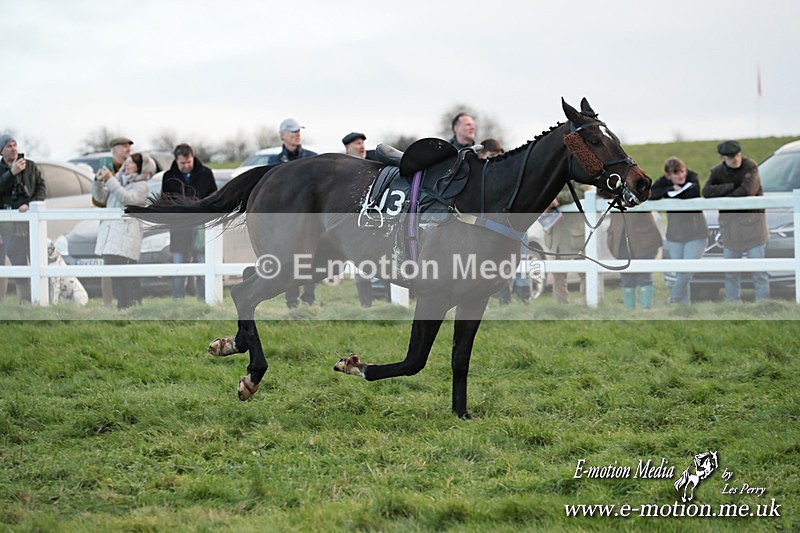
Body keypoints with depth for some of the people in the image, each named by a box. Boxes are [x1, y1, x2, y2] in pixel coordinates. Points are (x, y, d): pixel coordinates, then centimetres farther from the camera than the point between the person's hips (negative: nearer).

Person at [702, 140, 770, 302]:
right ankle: (732, 302, 14)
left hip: (752, 217, -4)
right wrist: (731, 187, -17)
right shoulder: (717, 171, 5)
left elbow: (747, 190, -22)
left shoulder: (750, 167, -8)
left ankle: (762, 301, -3)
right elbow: (706, 192, -9)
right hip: (728, 220, 4)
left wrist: (721, 197, -11)